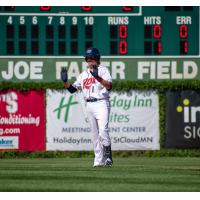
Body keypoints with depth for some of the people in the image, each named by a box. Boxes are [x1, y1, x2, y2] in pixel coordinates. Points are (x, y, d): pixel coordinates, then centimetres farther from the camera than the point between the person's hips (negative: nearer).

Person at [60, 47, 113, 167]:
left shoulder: (103, 70, -1)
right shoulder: (84, 75, 16)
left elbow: (109, 86, -17)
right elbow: (72, 89, 15)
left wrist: (98, 77, -29)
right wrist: (65, 81, -2)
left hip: (101, 103, -6)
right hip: (89, 105, 6)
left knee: (103, 130, -20)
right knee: (95, 134, 6)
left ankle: (108, 156, -14)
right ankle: (99, 160, 9)